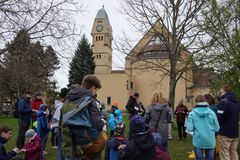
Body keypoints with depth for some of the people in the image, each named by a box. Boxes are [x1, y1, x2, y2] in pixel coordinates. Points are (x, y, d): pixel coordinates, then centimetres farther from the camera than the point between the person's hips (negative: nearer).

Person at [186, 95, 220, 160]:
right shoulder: (212, 112, -6)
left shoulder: (192, 113, -9)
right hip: (210, 142, 1)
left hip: (198, 141, -1)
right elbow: (217, 128, -2)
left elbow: (189, 129, -11)